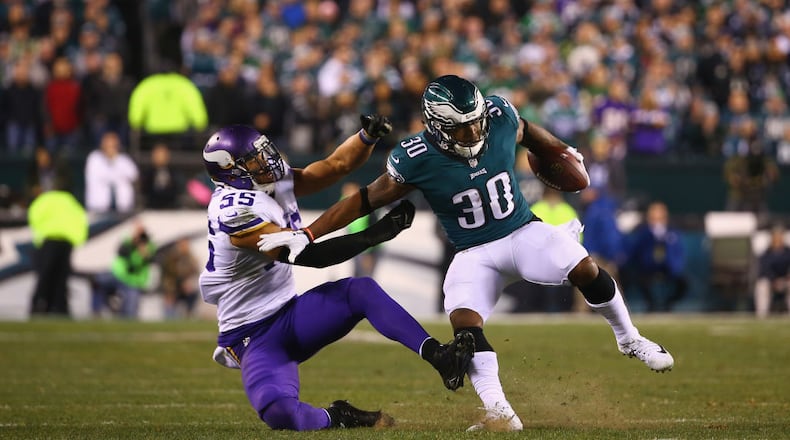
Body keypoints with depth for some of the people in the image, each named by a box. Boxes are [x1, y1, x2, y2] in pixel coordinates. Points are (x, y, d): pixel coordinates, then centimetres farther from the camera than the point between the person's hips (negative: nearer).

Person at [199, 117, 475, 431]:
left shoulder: (276, 181, 3)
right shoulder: (235, 213, -24)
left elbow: (336, 165, 8)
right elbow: (309, 255, -26)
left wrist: (368, 135, -14)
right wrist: (378, 233, -25)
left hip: (290, 315, 8)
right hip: (253, 337, -8)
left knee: (362, 290, -17)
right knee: (279, 412, -34)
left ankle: (438, 356, -25)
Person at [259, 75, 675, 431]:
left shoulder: (499, 116, -16)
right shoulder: (416, 159, -23)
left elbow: (527, 132, 9)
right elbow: (365, 200, -15)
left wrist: (564, 151, 28)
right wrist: (306, 235, -21)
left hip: (524, 232, 2)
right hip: (475, 253, -1)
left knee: (585, 269, -20)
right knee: (464, 321, -24)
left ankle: (629, 338, 5)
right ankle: (500, 413, -24)